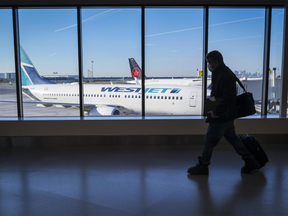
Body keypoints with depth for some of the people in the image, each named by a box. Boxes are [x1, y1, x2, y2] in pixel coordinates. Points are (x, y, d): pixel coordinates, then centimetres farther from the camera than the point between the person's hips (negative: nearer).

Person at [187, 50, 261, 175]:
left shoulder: (225, 76, -23)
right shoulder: (219, 73, 10)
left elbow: (228, 98, -29)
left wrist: (216, 112, -23)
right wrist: (213, 96, 9)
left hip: (222, 116, -11)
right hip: (227, 115, 11)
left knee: (209, 139, 3)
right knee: (231, 137, 20)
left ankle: (202, 166, 21)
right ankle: (251, 163, 28)